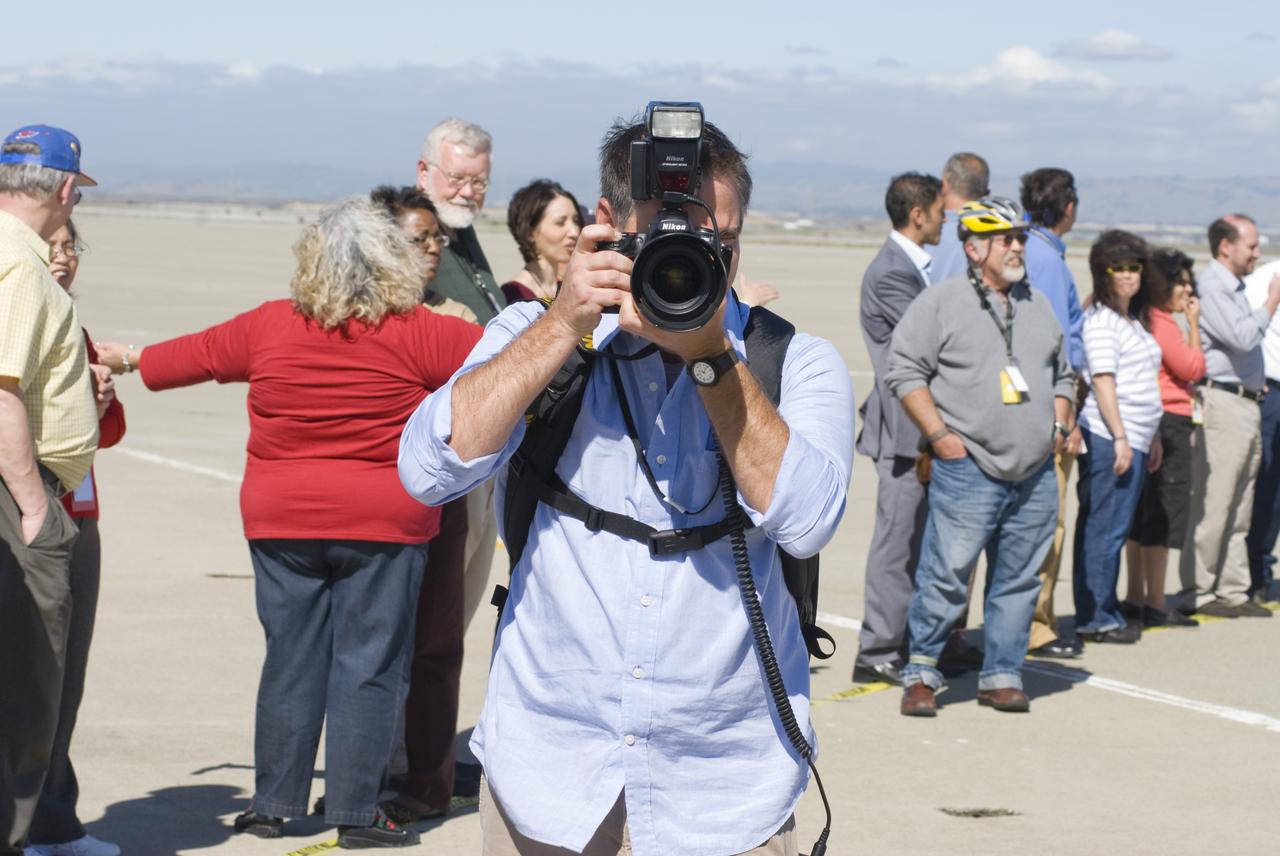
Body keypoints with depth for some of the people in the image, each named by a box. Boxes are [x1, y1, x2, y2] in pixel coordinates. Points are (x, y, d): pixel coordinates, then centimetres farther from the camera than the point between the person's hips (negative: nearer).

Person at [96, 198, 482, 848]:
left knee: (290, 661, 11)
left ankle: (272, 803, 17)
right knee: (367, 666, 3)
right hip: (383, 525, -3)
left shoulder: (270, 327, 1)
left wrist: (128, 359, 33)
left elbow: (198, 354, 16)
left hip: (282, 523, 3)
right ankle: (355, 812, 5)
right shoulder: (416, 334, -9)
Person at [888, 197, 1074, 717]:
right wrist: (939, 435, -11)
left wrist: (1058, 426, 11)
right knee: (946, 575, -7)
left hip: (1035, 476, 6)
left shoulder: (1038, 306, 18)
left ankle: (1001, 677, 16)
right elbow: (904, 371, -4)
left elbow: (1062, 375, 27)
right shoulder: (940, 303, -1)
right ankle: (921, 674, 4)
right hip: (967, 472, -5)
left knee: (1018, 580, 7)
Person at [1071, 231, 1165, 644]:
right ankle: (1095, 618, -4)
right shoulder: (1100, 320, -9)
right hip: (1110, 438, -10)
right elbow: (1103, 381, -16)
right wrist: (1120, 438, -20)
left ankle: (1103, 614, 17)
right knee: (1107, 528, -7)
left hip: (1133, 438, 10)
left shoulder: (1132, 321, 20)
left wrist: (1152, 436, 25)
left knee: (1110, 528, 12)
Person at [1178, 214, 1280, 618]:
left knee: (1239, 510, 12)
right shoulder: (1211, 285, -11)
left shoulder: (1235, 287, 20)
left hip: (1246, 401, 10)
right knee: (1212, 507, -6)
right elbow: (1242, 337, -20)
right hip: (1223, 401, -10)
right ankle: (1197, 592, -1)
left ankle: (1232, 590, 17)